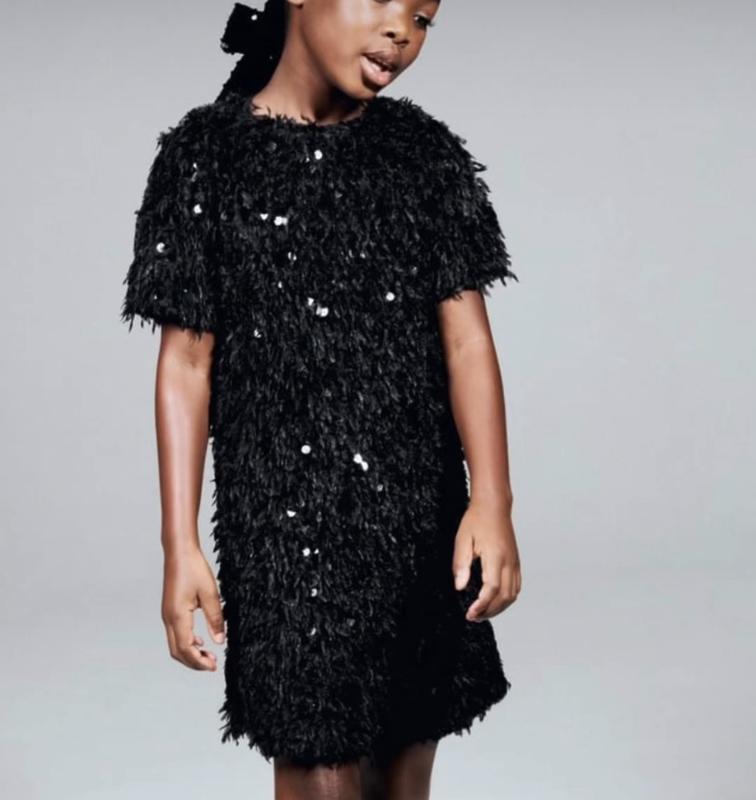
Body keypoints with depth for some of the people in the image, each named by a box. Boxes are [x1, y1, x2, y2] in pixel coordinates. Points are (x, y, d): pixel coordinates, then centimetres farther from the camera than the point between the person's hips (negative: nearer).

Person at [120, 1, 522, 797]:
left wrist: (490, 501, -14)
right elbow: (187, 363, -4)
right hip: (287, 523, -3)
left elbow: (466, 336, -2)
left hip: (423, 522, 3)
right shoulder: (208, 154, -4)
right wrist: (180, 545, -7)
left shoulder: (427, 150, 4)